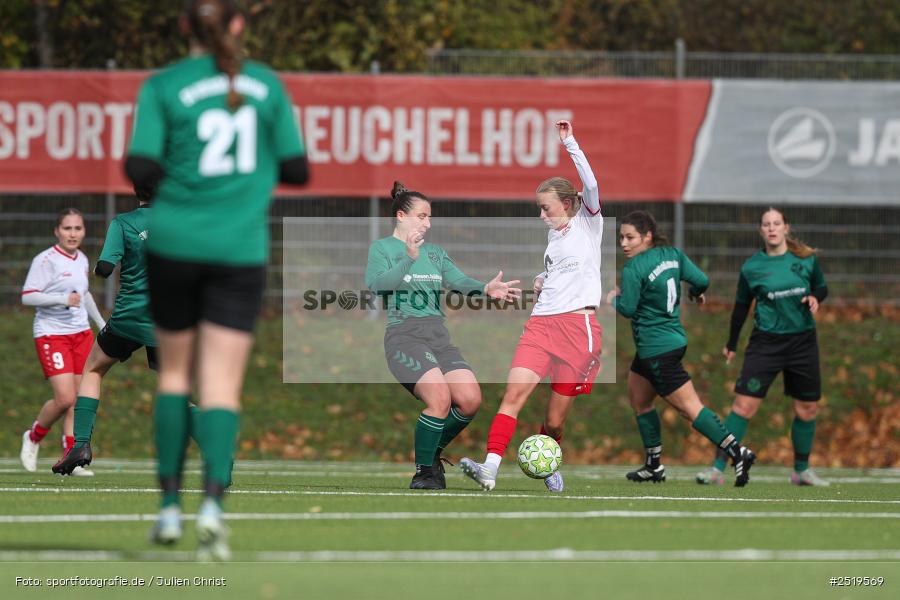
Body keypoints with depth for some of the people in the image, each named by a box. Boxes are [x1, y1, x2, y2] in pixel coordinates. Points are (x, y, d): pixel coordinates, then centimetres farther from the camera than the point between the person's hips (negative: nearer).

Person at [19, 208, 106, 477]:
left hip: (81, 333, 7)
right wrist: (63, 299, -26)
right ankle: (33, 438, 10)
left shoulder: (82, 260, 11)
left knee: (77, 399, 2)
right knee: (65, 398, -15)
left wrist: (101, 323, 29)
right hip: (51, 334, -7)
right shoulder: (46, 260, -12)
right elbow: (27, 296, -17)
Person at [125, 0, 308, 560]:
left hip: (175, 239, 0)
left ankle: (171, 505, 13)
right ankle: (213, 501, -22)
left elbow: (140, 169, -9)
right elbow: (297, 170, 5)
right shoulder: (267, 84, 4)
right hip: (240, 249, 0)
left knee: (176, 371, 17)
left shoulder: (163, 87, -2)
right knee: (222, 387, -2)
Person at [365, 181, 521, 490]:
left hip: (438, 336, 6)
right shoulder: (382, 248, 6)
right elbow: (376, 283, -13)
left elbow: (458, 280, 6)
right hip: (403, 334, -6)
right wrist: (409, 258, -26)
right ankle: (424, 471, -9)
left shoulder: (435, 252, 21)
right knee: (440, 398, -26)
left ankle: (433, 452, 14)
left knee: (470, 400, -11)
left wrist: (485, 288, -15)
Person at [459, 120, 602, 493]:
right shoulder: (554, 235, 22)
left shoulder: (588, 224, 4)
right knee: (514, 393, -16)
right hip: (541, 323, 5)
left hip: (578, 325, -5)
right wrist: (541, 280, 20)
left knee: (556, 419, -1)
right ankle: (489, 469, -27)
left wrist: (570, 144, -17)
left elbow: (591, 186, -15)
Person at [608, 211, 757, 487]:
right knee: (638, 401, 20)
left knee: (689, 407, -9)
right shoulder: (672, 254, 3)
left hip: (656, 349, -9)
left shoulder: (633, 269, -17)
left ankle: (737, 452, -14)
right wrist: (696, 294, 24)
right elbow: (702, 280, 1)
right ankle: (654, 466, 25)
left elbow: (628, 309, -15)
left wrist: (613, 298, 5)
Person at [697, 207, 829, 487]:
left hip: (803, 342, 2)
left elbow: (821, 287, 15)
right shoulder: (751, 267, -2)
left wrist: (815, 298, -9)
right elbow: (742, 306, 9)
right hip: (766, 343, -2)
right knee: (744, 405, -12)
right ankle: (717, 469, -10)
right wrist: (731, 344, 16)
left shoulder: (806, 259, 0)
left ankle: (802, 470, 28)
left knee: (807, 409, 9)